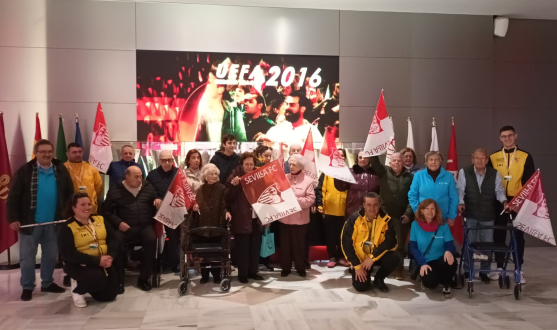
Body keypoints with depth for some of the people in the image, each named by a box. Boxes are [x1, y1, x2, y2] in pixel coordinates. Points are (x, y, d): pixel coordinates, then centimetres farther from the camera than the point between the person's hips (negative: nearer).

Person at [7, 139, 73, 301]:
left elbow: (69, 195, 7)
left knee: (51, 255, 14)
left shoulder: (61, 170, 2)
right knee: (27, 256, 6)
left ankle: (47, 283, 30)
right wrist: (13, 218, -14)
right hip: (30, 222, -3)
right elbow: (13, 197, -7)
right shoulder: (25, 171, -6)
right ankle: (27, 287, 20)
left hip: (53, 223, 3)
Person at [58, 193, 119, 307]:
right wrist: (97, 260, -26)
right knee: (98, 278, -34)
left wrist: (111, 256, -20)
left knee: (109, 295, 3)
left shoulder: (99, 219, 5)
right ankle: (77, 290, 0)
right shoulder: (67, 227, -11)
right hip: (79, 264, -6)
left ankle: (86, 284, 31)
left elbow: (113, 239, 2)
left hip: (103, 262, 6)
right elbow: (68, 254, -20)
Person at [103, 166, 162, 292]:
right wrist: (118, 223, -11)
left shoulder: (148, 186, 14)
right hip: (125, 227, -1)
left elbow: (156, 199, 26)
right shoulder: (115, 190, 7)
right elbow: (106, 211, 6)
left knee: (151, 239, -31)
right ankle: (119, 280, -17)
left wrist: (158, 200, 0)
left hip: (145, 226, 1)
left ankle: (144, 279, -17)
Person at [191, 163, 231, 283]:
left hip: (217, 225, -2)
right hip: (202, 225, 2)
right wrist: (194, 208, -8)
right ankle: (204, 275, 18)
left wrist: (227, 212, -24)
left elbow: (225, 204, -5)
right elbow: (196, 204, 13)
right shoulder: (200, 189, 7)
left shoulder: (222, 188, -2)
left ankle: (216, 275, 18)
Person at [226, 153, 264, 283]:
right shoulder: (235, 176, -5)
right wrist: (233, 185, -25)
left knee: (255, 246, 11)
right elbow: (228, 198, -8)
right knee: (242, 247, 1)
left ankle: (252, 271, 24)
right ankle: (242, 273, 12)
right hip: (241, 219, -4)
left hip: (256, 218, 5)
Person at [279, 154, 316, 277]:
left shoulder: (307, 180, -3)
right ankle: (285, 267, 22)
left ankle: (300, 267, 24)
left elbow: (311, 199, -11)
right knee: (285, 243, 10)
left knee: (299, 243, 9)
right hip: (285, 217, 2)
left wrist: (296, 200, -18)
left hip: (300, 218, -2)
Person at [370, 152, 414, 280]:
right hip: (384, 214, 0)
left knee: (400, 243, 7)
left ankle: (399, 268, 17)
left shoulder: (410, 177, 4)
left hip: (401, 216, 0)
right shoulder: (384, 172, 6)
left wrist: (408, 213, -8)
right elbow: (375, 162, -10)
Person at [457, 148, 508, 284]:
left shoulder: (494, 174, 0)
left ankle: (484, 271, 23)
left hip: (488, 215, 2)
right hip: (470, 214, -1)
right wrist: (460, 203, -26)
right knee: (469, 243, 8)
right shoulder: (464, 172, -5)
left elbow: (499, 190, -2)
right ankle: (467, 270, 22)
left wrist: (504, 201, -21)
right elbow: (460, 190, -10)